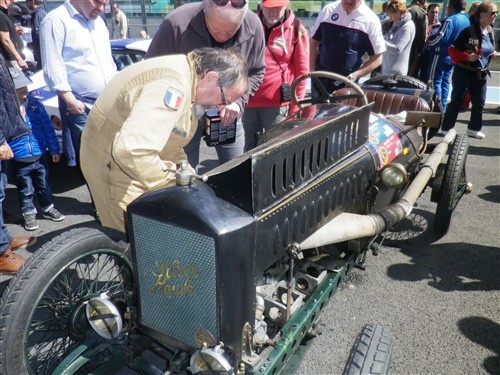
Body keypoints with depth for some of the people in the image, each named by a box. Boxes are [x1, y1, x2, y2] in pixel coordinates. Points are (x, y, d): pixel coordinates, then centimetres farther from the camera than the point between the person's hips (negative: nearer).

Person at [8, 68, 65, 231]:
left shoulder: (35, 105, -2)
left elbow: (48, 128, 3)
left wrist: (55, 149, 4)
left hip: (39, 157, 3)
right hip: (19, 161, -2)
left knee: (44, 186, 18)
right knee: (25, 190, 13)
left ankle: (48, 208, 37)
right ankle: (29, 214, 29)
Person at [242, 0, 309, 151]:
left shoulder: (296, 30, -4)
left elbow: (302, 71, -2)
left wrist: (295, 108, -3)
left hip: (278, 103, -3)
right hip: (249, 101, 4)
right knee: (250, 150, 15)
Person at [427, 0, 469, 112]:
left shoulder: (450, 20, -18)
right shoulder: (466, 20, 8)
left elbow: (441, 38, -22)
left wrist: (429, 42, -7)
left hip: (441, 55, -9)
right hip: (454, 56, 9)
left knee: (435, 81, -3)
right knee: (445, 81, 15)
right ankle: (442, 107, 19)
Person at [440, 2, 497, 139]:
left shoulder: (490, 32, 8)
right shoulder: (469, 31, -14)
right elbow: (453, 49, -14)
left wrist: (492, 55, 3)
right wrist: (467, 57, -24)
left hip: (481, 74, 7)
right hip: (464, 72, -7)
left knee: (479, 103, 10)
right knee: (456, 101, 0)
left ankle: (474, 128, 23)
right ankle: (446, 128, 9)